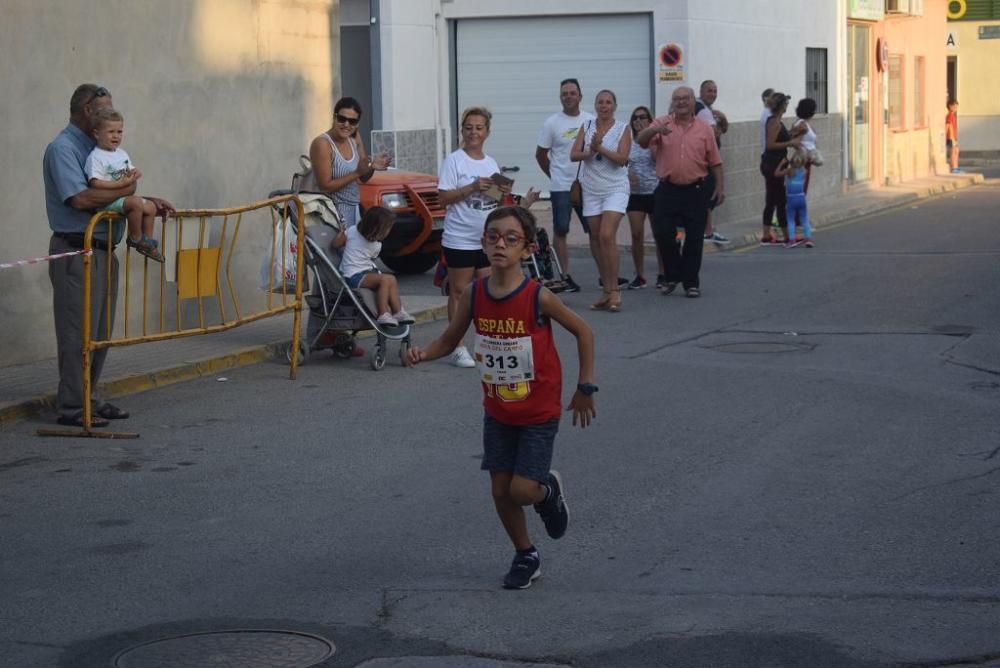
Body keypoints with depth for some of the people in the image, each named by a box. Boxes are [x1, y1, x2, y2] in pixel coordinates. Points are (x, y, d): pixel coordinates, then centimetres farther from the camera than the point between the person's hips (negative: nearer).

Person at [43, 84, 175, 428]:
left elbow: (110, 194, 24)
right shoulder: (63, 148, -13)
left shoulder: (95, 148, 17)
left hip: (103, 250, 10)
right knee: (78, 331, -7)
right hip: (77, 251, -10)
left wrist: (148, 203, 10)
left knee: (100, 331, 13)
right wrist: (125, 191, -15)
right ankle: (72, 407, -2)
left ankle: (90, 398, 21)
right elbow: (80, 198, -25)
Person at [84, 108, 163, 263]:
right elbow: (95, 183, -25)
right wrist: (121, 183, -27)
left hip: (123, 196, 9)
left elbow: (132, 172, 22)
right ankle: (135, 238, -13)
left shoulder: (122, 154, 13)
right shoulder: (95, 157, -15)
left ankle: (148, 240, 13)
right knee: (136, 203, -29)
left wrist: (133, 174, -5)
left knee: (150, 206, 2)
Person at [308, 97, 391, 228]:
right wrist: (356, 173, -23)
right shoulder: (322, 144, -15)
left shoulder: (355, 139, 5)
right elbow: (326, 186, -17)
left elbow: (363, 179, 13)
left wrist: (372, 166, -8)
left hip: (353, 208, 7)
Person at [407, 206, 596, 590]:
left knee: (522, 490, -9)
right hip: (498, 412, 4)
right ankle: (525, 556, 31)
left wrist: (585, 388, -4)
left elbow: (583, 332, -8)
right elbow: (450, 339, 2)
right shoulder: (473, 295, -10)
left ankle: (548, 489, 28)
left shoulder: (538, 297, -21)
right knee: (500, 490, 8)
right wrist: (424, 353, -20)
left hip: (539, 413, -4)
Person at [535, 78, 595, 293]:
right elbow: (540, 154, 4)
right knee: (560, 231, 0)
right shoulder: (552, 123, -3)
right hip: (561, 187, -2)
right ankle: (565, 276, 7)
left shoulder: (591, 121, 4)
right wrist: (555, 175, 7)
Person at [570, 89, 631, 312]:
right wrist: (590, 151, -18)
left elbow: (622, 158, -12)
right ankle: (607, 292, 13)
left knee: (607, 236, -19)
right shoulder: (586, 128, 8)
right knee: (598, 241, 5)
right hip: (591, 190, 4)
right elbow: (573, 155, -1)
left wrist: (600, 148, -19)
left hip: (615, 189, -4)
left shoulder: (622, 129, -1)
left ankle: (614, 289, -13)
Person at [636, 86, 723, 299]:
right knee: (663, 233, -3)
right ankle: (673, 276, 17)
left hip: (695, 191, 0)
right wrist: (655, 130, -30)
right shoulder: (662, 124, 4)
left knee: (694, 238, 0)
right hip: (668, 190, 0)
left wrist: (720, 186, 2)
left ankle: (691, 282, 11)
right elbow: (641, 140, -10)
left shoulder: (704, 129, 6)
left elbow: (715, 161, 8)